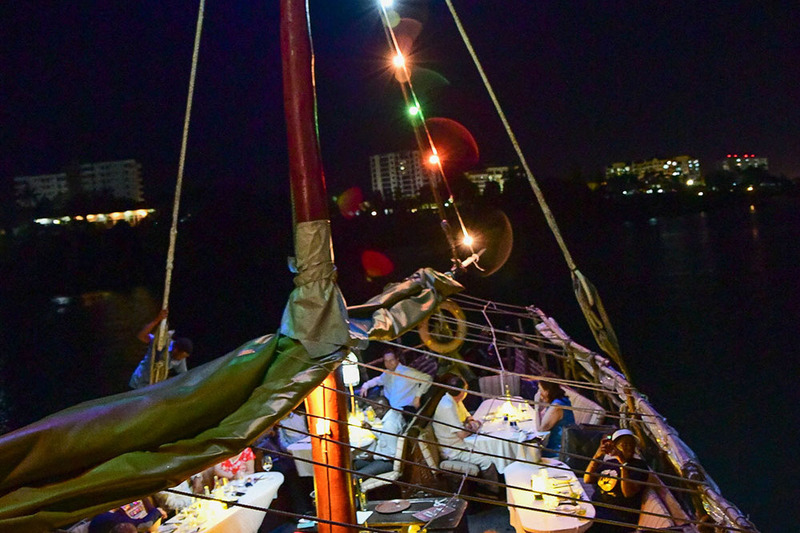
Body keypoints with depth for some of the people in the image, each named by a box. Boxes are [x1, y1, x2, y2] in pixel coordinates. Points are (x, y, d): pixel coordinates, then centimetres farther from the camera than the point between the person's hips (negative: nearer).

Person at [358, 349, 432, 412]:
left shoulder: (407, 372, -6)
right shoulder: (386, 374, 16)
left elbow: (427, 378, -7)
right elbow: (377, 380, 39)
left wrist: (418, 396, -12)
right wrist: (366, 385, 22)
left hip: (406, 409, -7)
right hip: (389, 408, 7)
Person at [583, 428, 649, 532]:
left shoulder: (639, 465, -3)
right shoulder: (608, 461, 13)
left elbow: (628, 493, -18)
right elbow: (587, 480, 1)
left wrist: (623, 462, -23)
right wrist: (597, 456, -10)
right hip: (596, 508, 6)